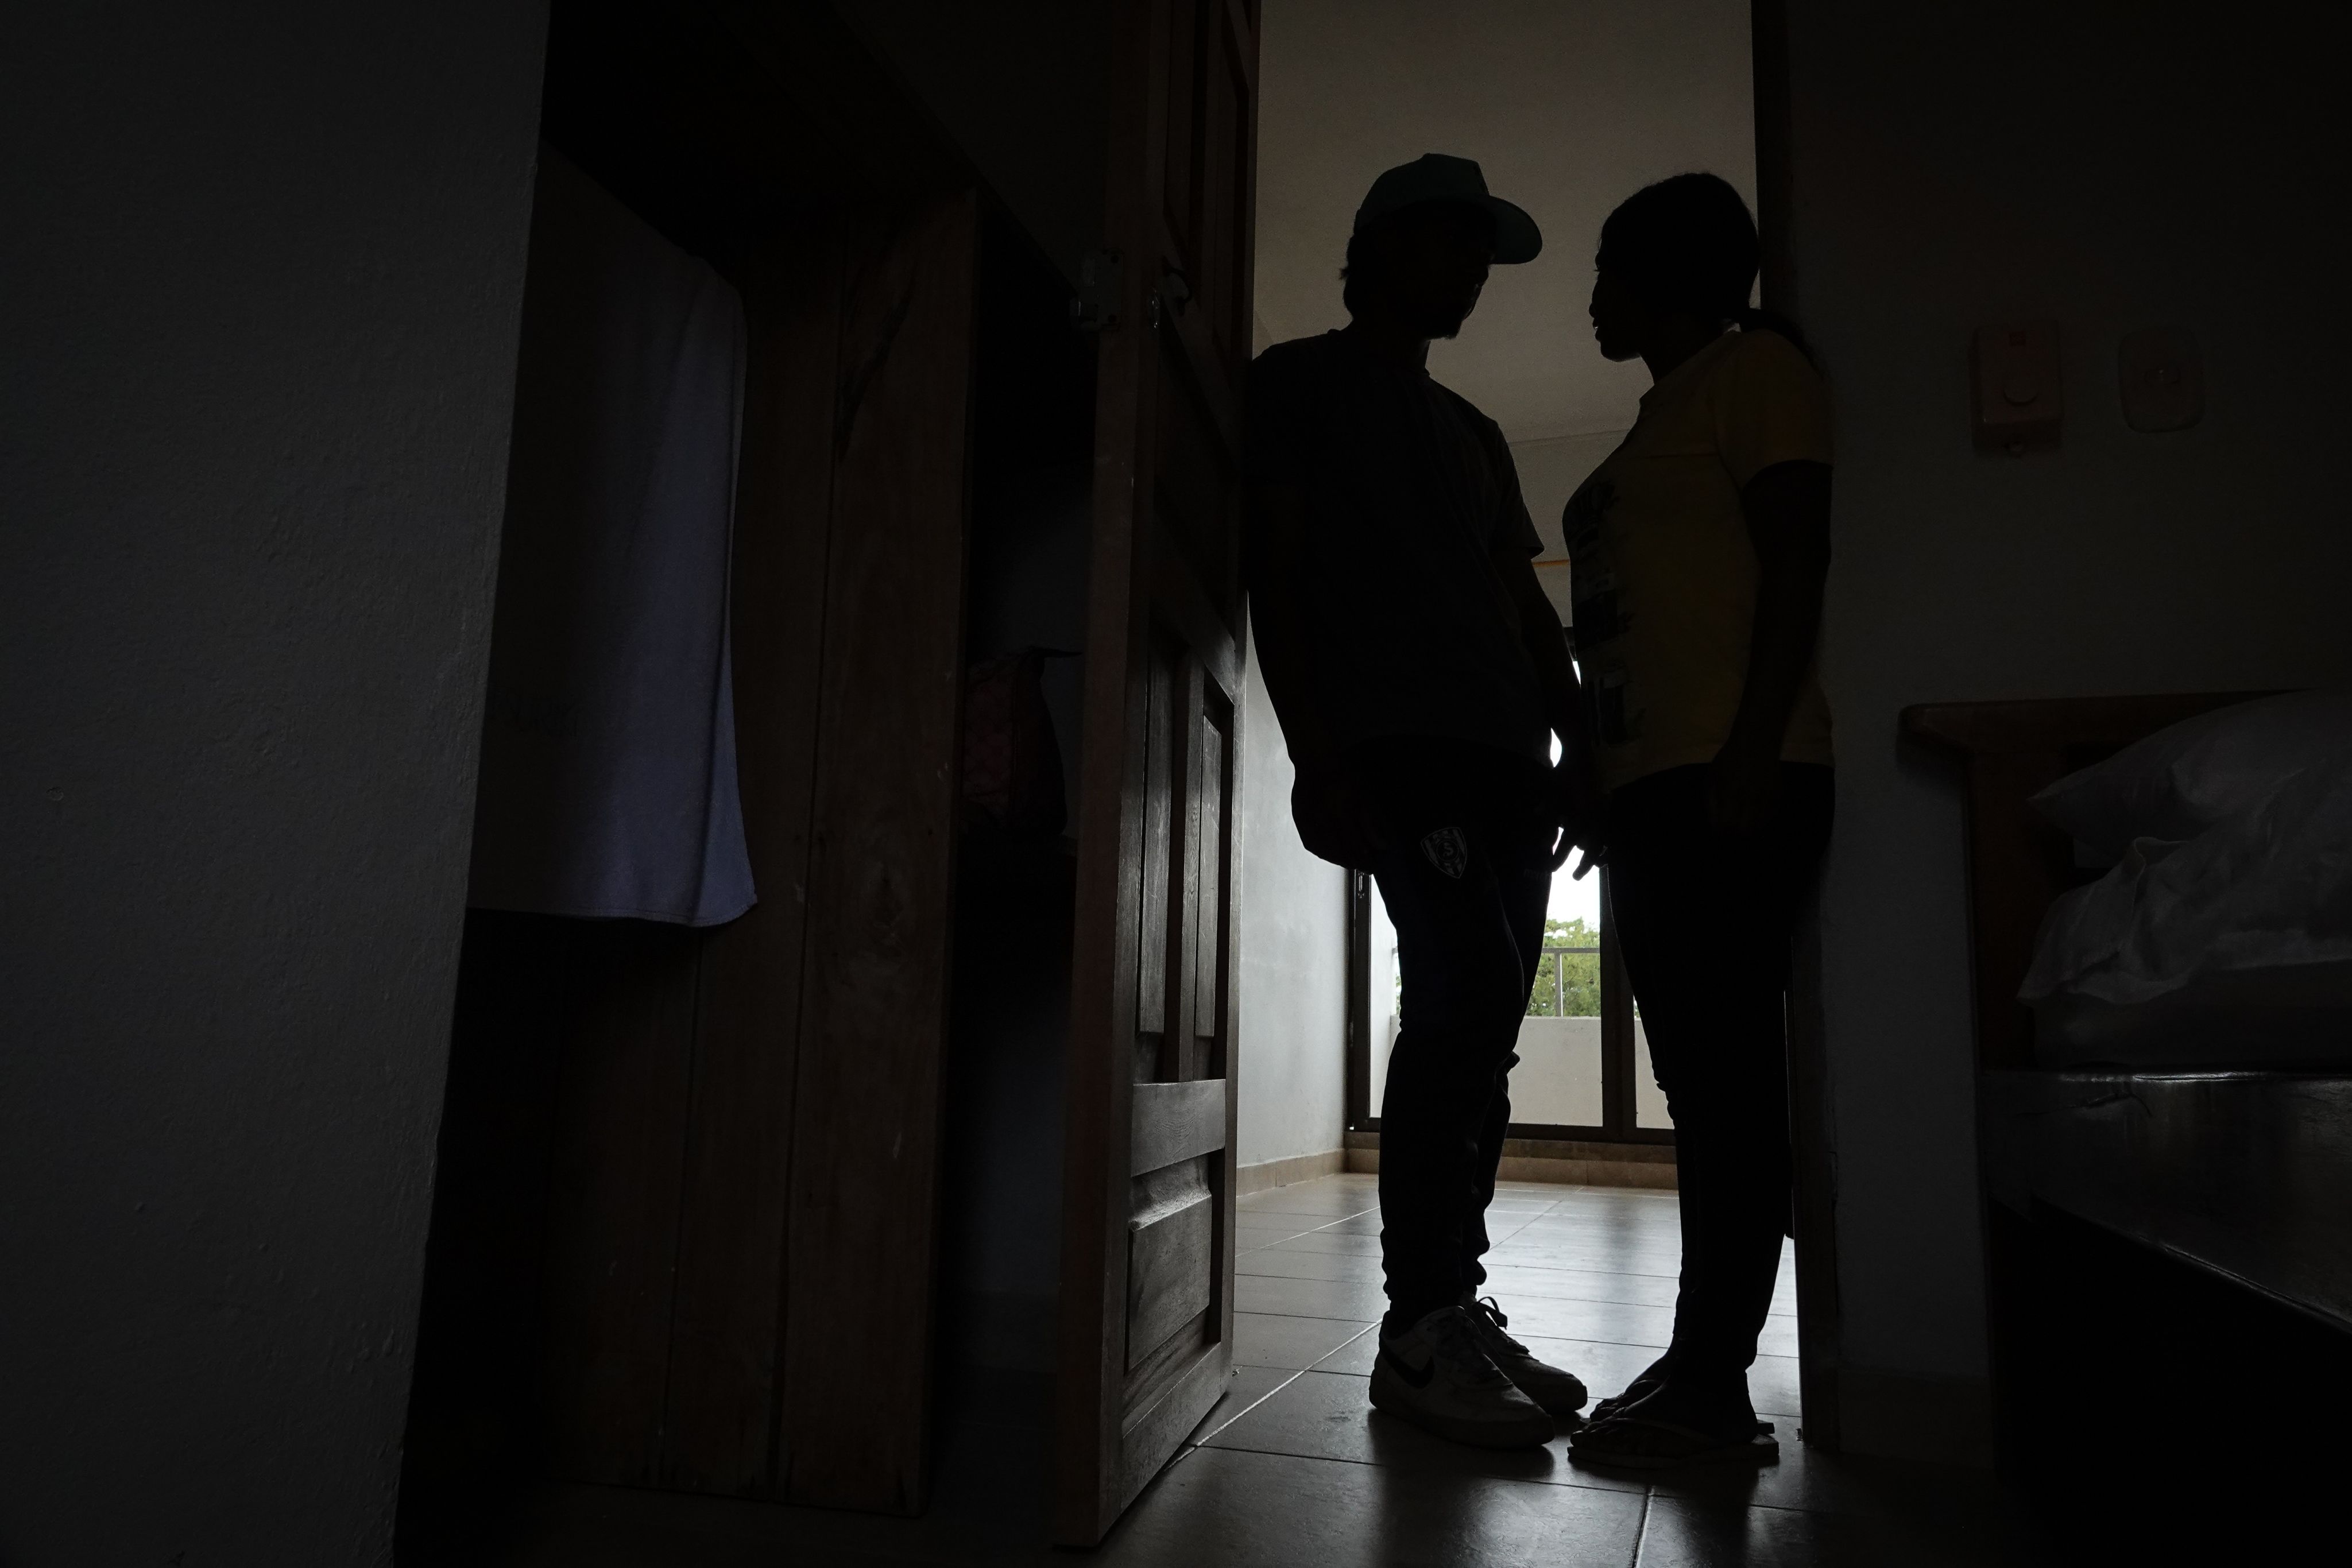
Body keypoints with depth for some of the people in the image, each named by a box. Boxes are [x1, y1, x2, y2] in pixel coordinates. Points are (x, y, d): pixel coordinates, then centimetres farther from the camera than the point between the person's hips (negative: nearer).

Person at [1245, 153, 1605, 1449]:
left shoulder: (1473, 433, 28)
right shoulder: (1300, 383, 8)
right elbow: (1275, 575, -4)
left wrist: (1581, 748, 11)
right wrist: (1313, 754, -14)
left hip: (1504, 757, 7)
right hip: (1393, 744, -7)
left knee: (1477, 1023, 3)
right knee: (1467, 998, -20)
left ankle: (1454, 1309, 11)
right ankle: (1420, 1330, -12)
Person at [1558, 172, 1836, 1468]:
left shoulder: (1755, 365, 2)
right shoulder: (1664, 413, 27)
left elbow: (1798, 560, -10)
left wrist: (1750, 751, -20)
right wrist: (1602, 776, 19)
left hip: (1728, 779, -9)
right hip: (1654, 783, 9)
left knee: (1725, 1066, -10)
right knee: (1699, 1072, 8)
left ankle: (1714, 1389, -6)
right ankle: (1699, 1363, 14)